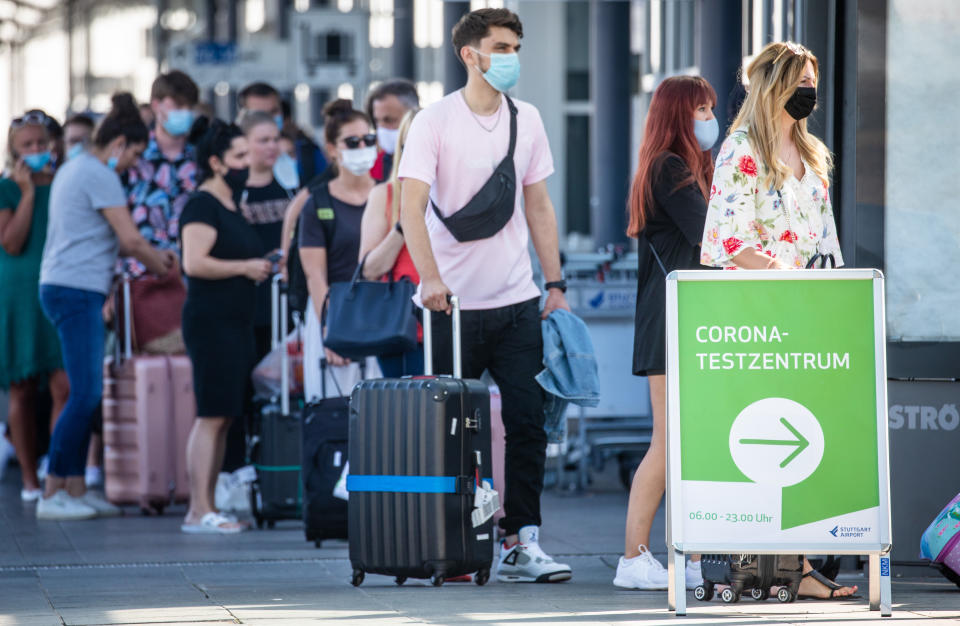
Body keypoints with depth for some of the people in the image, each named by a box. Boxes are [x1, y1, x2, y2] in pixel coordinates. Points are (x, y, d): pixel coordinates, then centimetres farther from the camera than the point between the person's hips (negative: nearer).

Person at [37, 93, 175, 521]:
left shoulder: (74, 169, 20)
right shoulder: (99, 176, -11)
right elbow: (129, 238, -12)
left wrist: (151, 256, 21)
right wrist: (157, 263, 5)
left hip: (64, 289, 10)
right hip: (76, 292, -10)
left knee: (87, 394, 11)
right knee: (85, 395, -11)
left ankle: (75, 489, 11)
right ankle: (52, 494, -11)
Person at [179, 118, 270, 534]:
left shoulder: (232, 206, 19)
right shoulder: (202, 205, -10)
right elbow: (195, 263, -21)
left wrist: (260, 268, 16)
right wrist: (244, 268, -14)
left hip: (237, 322, 10)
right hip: (210, 322, -10)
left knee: (225, 417, 8)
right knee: (211, 416, -12)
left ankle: (208, 507, 10)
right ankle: (199, 511, -14)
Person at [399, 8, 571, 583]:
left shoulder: (527, 120, 9)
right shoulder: (435, 121, -5)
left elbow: (539, 207, 15)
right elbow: (411, 207, -13)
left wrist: (556, 285, 9)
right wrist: (430, 277, -27)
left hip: (516, 301, 4)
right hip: (454, 304, -4)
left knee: (527, 423, -4)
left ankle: (522, 542, -1)